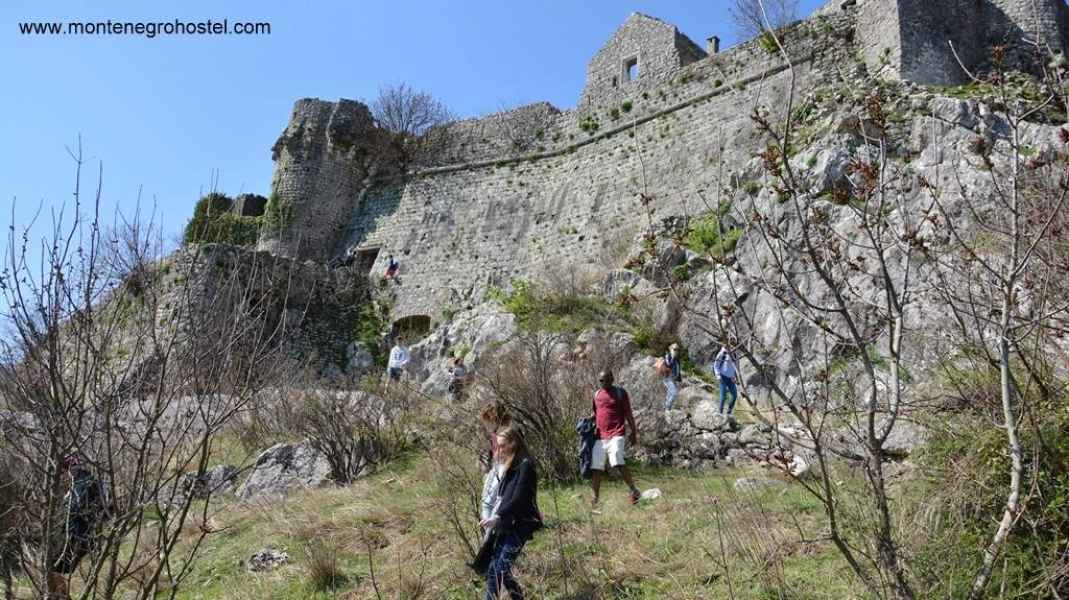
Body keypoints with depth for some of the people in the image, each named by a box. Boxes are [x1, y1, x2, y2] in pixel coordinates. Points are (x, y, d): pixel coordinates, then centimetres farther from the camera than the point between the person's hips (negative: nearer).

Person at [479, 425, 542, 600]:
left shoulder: (526, 465, -12)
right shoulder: (510, 465, 15)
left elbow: (519, 498, -19)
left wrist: (498, 516, -22)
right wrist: (497, 519, 10)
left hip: (520, 524, -9)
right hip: (506, 524, 9)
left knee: (501, 568, -15)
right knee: (493, 569, 6)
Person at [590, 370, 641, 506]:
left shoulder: (620, 393, 2)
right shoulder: (597, 394, 15)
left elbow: (628, 414, 2)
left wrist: (634, 433, -1)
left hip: (616, 435, -5)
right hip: (600, 436, 5)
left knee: (618, 463, -23)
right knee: (596, 468, 3)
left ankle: (633, 490, -8)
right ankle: (595, 498, 14)